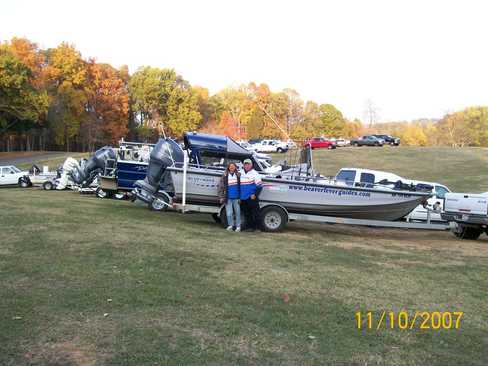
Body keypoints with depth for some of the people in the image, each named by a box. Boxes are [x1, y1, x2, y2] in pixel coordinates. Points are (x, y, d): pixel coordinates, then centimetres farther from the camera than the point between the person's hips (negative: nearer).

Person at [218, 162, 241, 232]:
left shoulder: (238, 175, 5)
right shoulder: (225, 176, 4)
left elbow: (241, 186, 5)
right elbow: (221, 187, 5)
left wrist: (241, 196, -1)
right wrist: (221, 197, -2)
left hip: (236, 198, 0)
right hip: (228, 198, 0)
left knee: (237, 212, 5)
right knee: (229, 213, 0)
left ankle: (238, 226, 16)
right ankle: (230, 225, 18)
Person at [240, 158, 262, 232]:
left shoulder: (255, 174, -2)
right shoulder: (241, 174, 15)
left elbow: (259, 186, -5)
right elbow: (239, 186, 24)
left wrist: (255, 195, -14)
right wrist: (239, 197, 18)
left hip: (252, 198, -6)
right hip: (243, 199, 6)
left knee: (254, 213, -5)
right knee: (246, 214, 10)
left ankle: (254, 227, 2)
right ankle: (248, 226, 17)